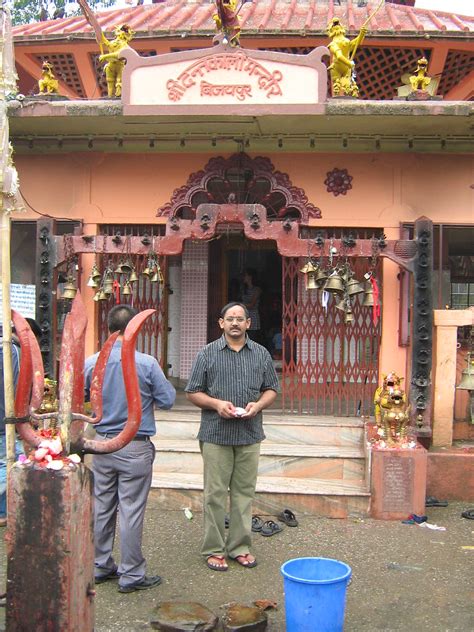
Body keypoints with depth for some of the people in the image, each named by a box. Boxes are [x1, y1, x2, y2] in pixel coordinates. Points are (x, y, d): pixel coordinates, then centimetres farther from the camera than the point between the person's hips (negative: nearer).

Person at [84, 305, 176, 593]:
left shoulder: (91, 363, -4)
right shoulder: (147, 363, -15)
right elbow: (167, 400, -7)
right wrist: (156, 386, 11)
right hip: (136, 448, -4)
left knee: (102, 509, 15)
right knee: (131, 512, 3)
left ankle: (101, 566, 28)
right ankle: (131, 575, 12)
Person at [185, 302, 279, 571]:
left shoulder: (261, 354, 8)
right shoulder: (208, 354, 0)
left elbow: (271, 389, 12)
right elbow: (193, 392, 2)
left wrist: (258, 405, -8)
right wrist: (217, 404, -15)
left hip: (250, 434, 3)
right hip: (216, 434, -2)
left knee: (245, 492, 9)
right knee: (216, 493, 3)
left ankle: (240, 546, 20)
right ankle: (214, 549, 14)